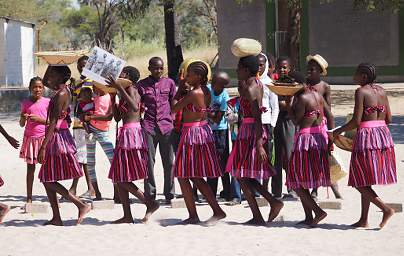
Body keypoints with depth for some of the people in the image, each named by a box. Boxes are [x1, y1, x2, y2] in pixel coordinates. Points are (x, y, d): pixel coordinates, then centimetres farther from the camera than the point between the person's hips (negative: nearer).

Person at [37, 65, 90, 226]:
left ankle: (82, 206, -9)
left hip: (57, 138, -10)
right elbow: (45, 82, 31)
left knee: (48, 181, -6)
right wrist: (51, 66, 15)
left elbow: (53, 123, -21)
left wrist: (43, 147, -22)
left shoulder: (61, 94, -17)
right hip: (61, 136, 10)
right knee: (47, 180, 10)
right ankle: (56, 218, 12)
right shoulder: (64, 90, 10)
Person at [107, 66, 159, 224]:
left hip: (131, 133, -10)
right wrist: (113, 96, 15)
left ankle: (150, 203, -8)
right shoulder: (124, 93, 20)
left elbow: (135, 107, -28)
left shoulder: (131, 89, -8)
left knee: (122, 178, -10)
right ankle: (127, 215, 9)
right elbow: (117, 117, 19)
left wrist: (119, 88, -27)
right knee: (119, 178, 9)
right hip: (125, 135, 10)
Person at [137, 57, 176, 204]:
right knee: (148, 161, -1)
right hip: (148, 126, -1)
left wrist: (174, 121, 6)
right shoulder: (142, 84, 6)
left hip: (166, 126, 1)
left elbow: (174, 104, 13)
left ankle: (169, 194, 10)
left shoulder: (169, 83, 9)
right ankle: (150, 194, 5)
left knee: (169, 162, 2)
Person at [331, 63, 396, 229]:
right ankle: (364, 220, 15)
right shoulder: (381, 91, 10)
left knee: (360, 183, 1)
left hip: (366, 136, -8)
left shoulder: (361, 91, -10)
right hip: (384, 135, 8)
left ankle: (386, 208, -11)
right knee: (366, 182, 14)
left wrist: (339, 131, 0)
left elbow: (356, 121, -14)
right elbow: (388, 119, 11)